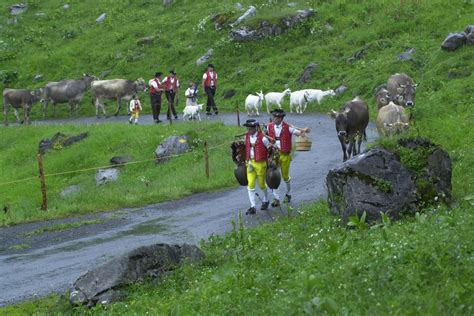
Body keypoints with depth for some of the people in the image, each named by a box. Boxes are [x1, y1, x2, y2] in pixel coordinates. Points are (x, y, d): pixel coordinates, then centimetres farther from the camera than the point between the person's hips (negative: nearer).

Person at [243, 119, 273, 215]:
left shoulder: (262, 138, -14)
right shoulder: (247, 137, 2)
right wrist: (248, 161, 15)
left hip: (260, 163, -4)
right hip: (250, 163, 4)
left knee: (261, 184, 11)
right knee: (250, 184, -5)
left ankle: (266, 201, 38)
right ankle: (252, 207, -3)